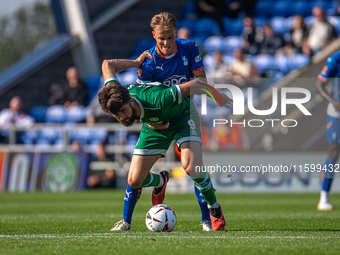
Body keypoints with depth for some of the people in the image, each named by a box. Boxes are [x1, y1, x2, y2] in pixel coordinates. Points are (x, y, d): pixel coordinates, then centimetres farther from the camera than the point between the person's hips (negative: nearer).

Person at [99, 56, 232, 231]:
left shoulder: (157, 100, -43)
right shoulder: (114, 98, -29)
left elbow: (194, 85, -31)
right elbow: (107, 64, -12)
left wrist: (217, 95, -15)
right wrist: (136, 63, -15)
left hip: (182, 116, -5)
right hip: (154, 124, 5)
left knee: (191, 167, -29)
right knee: (134, 181, -6)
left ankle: (215, 209, -3)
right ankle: (160, 181, 31)